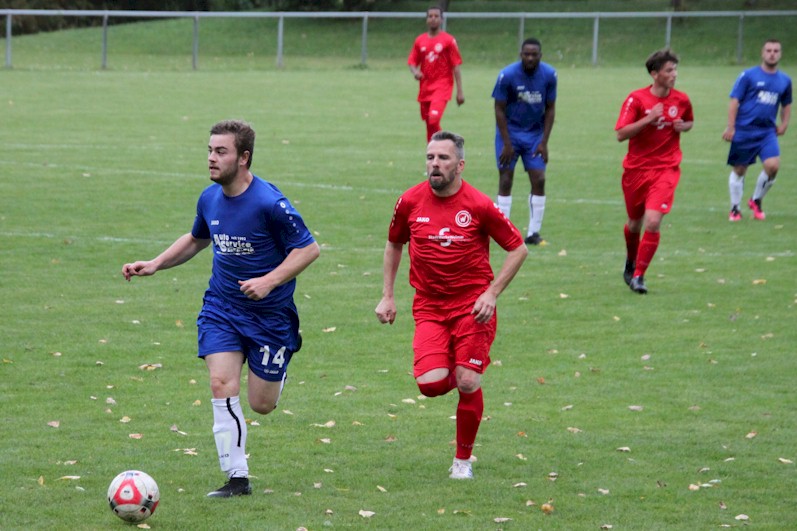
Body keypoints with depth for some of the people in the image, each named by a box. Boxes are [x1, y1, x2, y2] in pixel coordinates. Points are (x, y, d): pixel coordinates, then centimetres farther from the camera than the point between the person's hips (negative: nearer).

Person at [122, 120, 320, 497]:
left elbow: (308, 248, -15)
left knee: (261, 405, 4)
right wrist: (155, 264, 9)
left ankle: (281, 362, 40)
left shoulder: (269, 203, -21)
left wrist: (269, 281, -26)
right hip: (221, 307, 4)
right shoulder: (209, 198, -1)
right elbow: (197, 239, 20)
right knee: (222, 386, -14)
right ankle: (237, 478, -7)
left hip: (270, 313, -4)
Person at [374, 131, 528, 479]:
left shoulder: (479, 205, -10)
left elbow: (518, 249, -1)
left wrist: (491, 293, -10)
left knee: (468, 384, -9)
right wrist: (387, 296, 12)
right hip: (429, 307, 2)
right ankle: (454, 376, 24)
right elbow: (394, 244, 17)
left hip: (472, 306, -2)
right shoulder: (410, 202, -1)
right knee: (430, 384, -16)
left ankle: (463, 459, 14)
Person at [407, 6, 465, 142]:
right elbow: (412, 62, 12)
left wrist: (460, 91, -7)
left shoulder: (449, 40, -2)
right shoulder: (420, 40, 9)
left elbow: (456, 66, -3)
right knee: (429, 123, 9)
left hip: (442, 86, -5)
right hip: (425, 88, 5)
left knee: (434, 119, -23)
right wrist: (415, 71, -13)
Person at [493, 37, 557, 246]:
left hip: (535, 133, 2)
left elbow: (550, 109, 0)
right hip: (510, 132, -2)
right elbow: (499, 109, -11)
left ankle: (534, 232, 1)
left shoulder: (549, 75, -9)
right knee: (506, 180, -5)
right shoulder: (507, 75, -17)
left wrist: (544, 142, -6)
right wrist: (507, 144, -14)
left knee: (539, 180, -6)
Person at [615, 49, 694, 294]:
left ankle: (638, 275, -7)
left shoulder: (681, 100, 1)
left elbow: (690, 122, 22)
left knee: (653, 221, -18)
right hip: (636, 169, 0)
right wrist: (648, 119, -26)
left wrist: (683, 126, -2)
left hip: (665, 169, 0)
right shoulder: (636, 99, -9)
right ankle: (631, 262, 45)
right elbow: (621, 134, -14)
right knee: (635, 222, 15)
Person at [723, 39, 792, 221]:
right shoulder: (748, 75, -3)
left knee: (772, 165, -16)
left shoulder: (784, 80, 10)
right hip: (744, 130, -3)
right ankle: (735, 209, 20)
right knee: (739, 170, 4)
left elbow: (786, 104, 26)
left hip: (767, 132, 3)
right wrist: (730, 127, -9)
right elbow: (734, 101, -4)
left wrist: (784, 123, 11)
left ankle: (756, 201, 8)